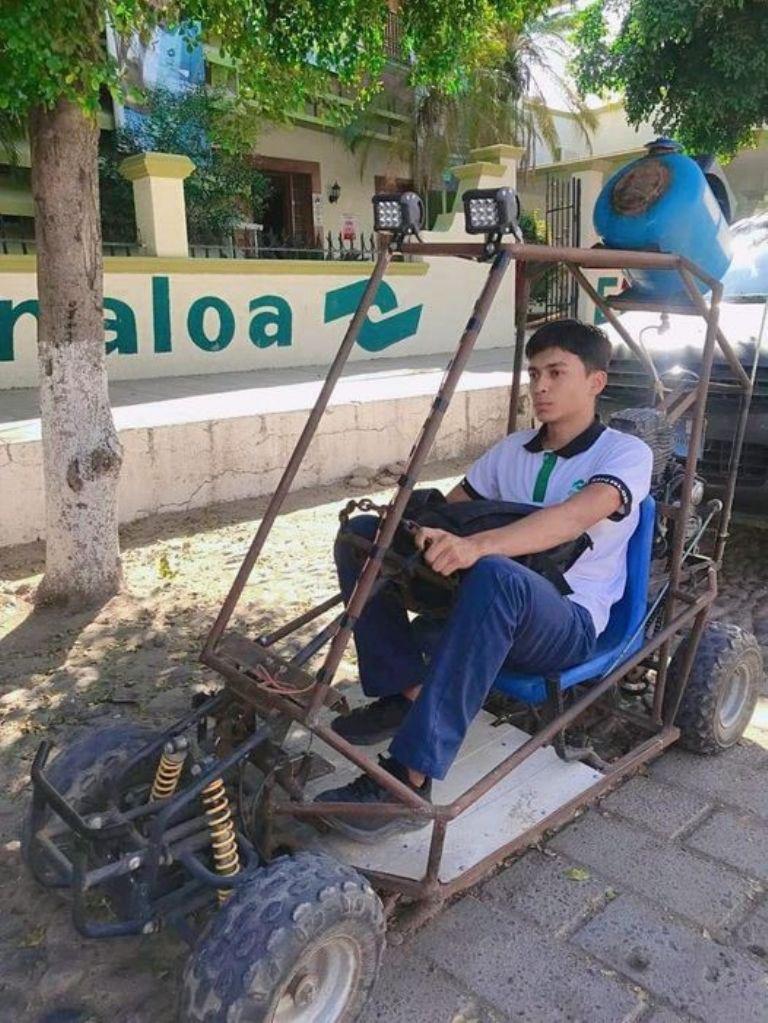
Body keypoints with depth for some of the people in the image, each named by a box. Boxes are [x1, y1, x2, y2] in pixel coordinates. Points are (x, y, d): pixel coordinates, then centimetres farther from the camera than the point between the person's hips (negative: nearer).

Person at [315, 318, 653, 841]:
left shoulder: (627, 453, -5)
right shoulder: (513, 449, 15)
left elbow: (575, 516, -26)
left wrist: (477, 546, -44)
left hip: (568, 625, -6)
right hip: (484, 604, 6)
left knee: (495, 576, -42)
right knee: (362, 533, -7)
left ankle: (409, 780, -38)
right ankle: (407, 692, -14)